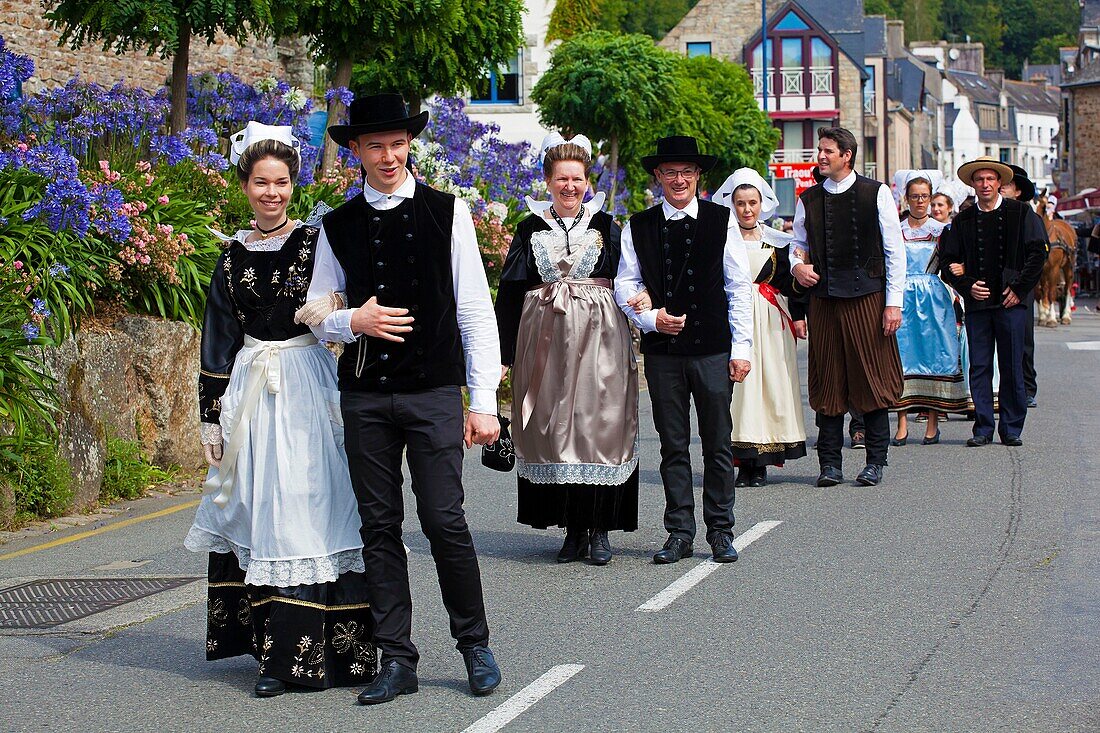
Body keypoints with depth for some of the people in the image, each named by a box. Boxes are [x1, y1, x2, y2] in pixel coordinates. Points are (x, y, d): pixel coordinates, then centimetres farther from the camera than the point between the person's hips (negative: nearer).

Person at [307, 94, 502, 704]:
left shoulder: (448, 213, 4)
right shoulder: (337, 227, 9)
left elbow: (475, 310, 2)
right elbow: (317, 315, 14)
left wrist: (483, 400, -2)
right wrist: (353, 321, -9)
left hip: (435, 391, -2)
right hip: (364, 396, 2)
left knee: (444, 521, -7)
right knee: (380, 526, 4)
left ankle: (475, 645, 12)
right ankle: (396, 660, 12)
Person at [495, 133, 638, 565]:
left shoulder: (605, 226, 7)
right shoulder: (531, 229, 8)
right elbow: (511, 291, 6)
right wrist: (507, 351, 1)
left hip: (599, 340, -1)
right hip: (545, 341, 1)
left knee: (598, 427, -3)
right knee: (553, 429, 2)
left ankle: (599, 529, 2)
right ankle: (573, 529, 9)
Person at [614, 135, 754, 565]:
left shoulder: (722, 222, 3)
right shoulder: (638, 227, 7)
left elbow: (739, 288, 2)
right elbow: (625, 284, 7)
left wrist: (741, 347, -3)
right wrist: (651, 318, -11)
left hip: (713, 349, -1)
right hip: (661, 349, 1)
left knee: (718, 444, 3)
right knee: (673, 445, 6)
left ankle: (720, 530, 13)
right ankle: (679, 533, 12)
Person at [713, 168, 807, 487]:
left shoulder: (778, 242, 11)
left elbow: (791, 282, 12)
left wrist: (798, 316, 2)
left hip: (770, 321, 2)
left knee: (770, 384, -2)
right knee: (738, 384, -6)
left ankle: (761, 464, 3)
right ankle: (743, 464, -3)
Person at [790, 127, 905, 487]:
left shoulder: (876, 194, 1)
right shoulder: (808, 200, 10)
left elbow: (894, 251, 1)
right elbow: (798, 244, 21)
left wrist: (893, 302, -5)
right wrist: (797, 265, -2)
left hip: (867, 298, -3)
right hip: (824, 299, 3)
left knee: (871, 379, 0)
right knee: (829, 382, 4)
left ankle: (875, 461, 9)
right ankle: (830, 463, 8)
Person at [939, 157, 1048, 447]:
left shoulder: (1020, 213, 4)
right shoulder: (962, 221, 9)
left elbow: (1038, 252, 0)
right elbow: (947, 262, 11)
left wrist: (1019, 288, -7)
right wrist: (967, 286, -5)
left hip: (1011, 302, -2)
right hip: (977, 303, 2)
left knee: (1012, 368, 1)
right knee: (979, 367, 0)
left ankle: (1011, 428, 9)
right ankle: (983, 428, 6)